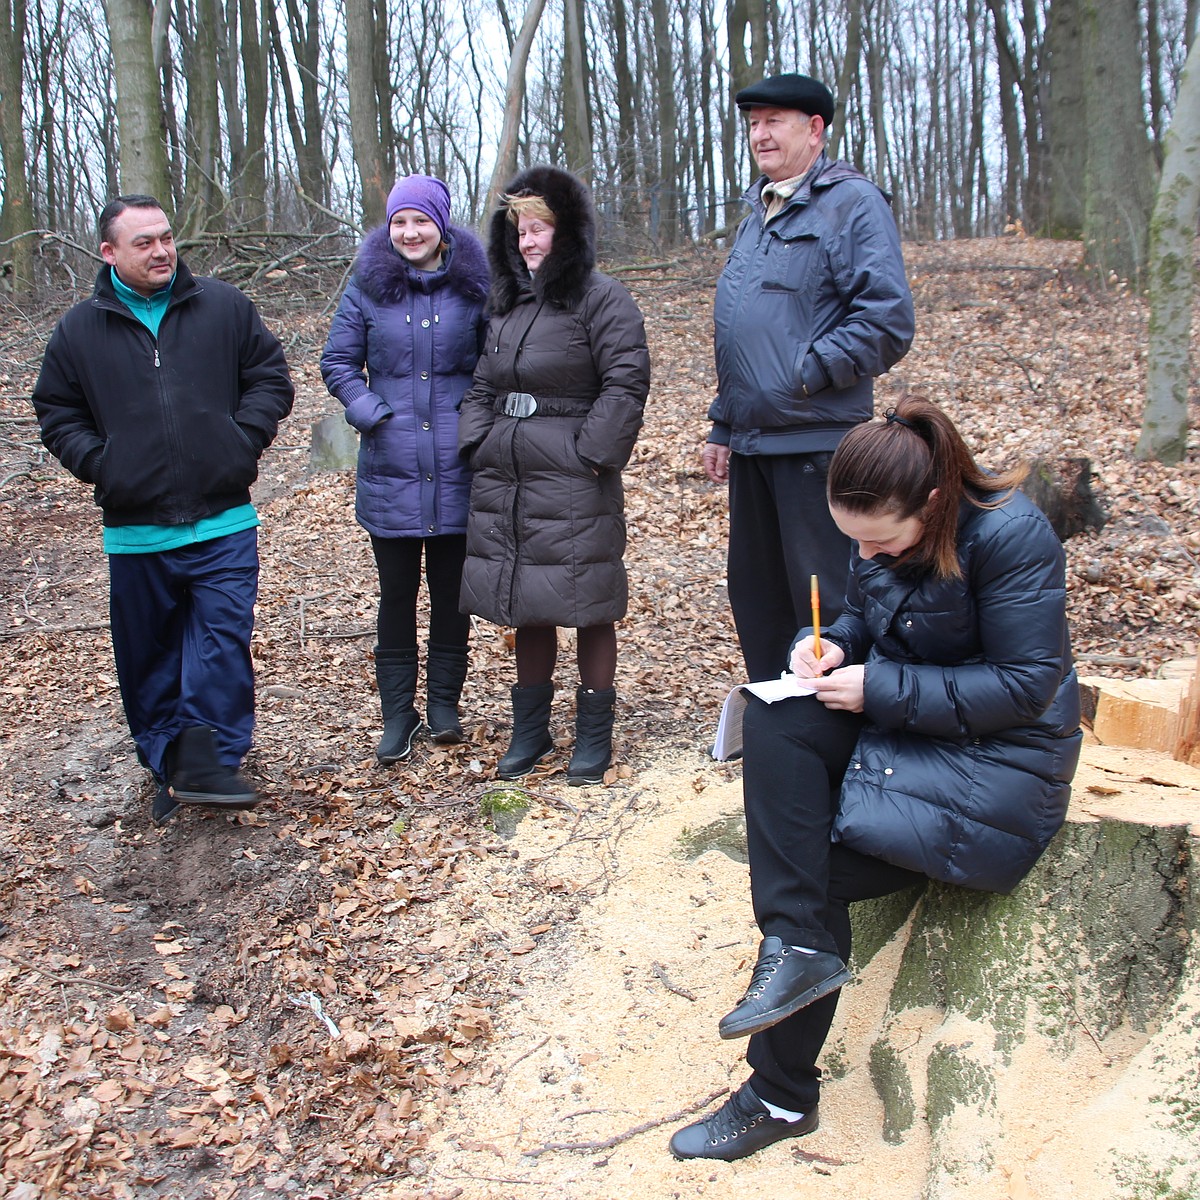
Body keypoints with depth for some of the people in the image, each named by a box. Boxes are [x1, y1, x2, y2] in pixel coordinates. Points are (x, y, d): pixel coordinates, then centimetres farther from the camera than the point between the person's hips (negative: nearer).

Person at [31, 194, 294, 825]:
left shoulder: (224, 307, 4)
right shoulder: (79, 329, 5)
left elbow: (270, 379, 9)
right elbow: (56, 413, 12)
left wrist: (242, 440, -4)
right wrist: (98, 463, -3)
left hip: (223, 520, -1)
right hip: (135, 530, 1)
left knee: (223, 641, -6)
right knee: (148, 656, 9)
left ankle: (207, 760, 1)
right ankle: (169, 768, 22)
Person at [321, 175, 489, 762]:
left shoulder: (473, 285, 2)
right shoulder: (368, 286, 2)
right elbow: (337, 363, 7)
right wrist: (371, 413, -7)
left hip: (456, 471, 0)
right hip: (390, 471, 0)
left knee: (451, 590, 9)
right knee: (396, 593, 6)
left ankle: (444, 700, 24)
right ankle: (397, 712, 17)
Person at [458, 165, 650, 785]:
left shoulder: (601, 298, -5)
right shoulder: (507, 304, 17)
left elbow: (626, 383, -13)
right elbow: (482, 387, 20)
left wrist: (592, 456, -16)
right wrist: (478, 446, 5)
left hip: (573, 487, -7)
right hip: (504, 482, 7)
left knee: (587, 607, 1)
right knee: (527, 607, 13)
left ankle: (594, 732, 14)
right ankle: (530, 728, 24)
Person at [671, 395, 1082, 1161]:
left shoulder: (1011, 537, -22)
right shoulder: (882, 529, -1)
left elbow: (1026, 686, -22)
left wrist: (880, 690, -24)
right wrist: (834, 645, -9)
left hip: (999, 756, -7)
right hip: (898, 718, 7)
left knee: (815, 867, -19)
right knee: (774, 720, -22)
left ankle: (782, 1099, -3)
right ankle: (800, 947, -21)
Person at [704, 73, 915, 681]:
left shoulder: (852, 203, -7)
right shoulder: (759, 211, 19)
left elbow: (887, 322, -16)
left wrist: (806, 372, -16)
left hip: (815, 442, -9)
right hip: (751, 443, 9)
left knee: (824, 604, -1)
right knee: (754, 596, 16)